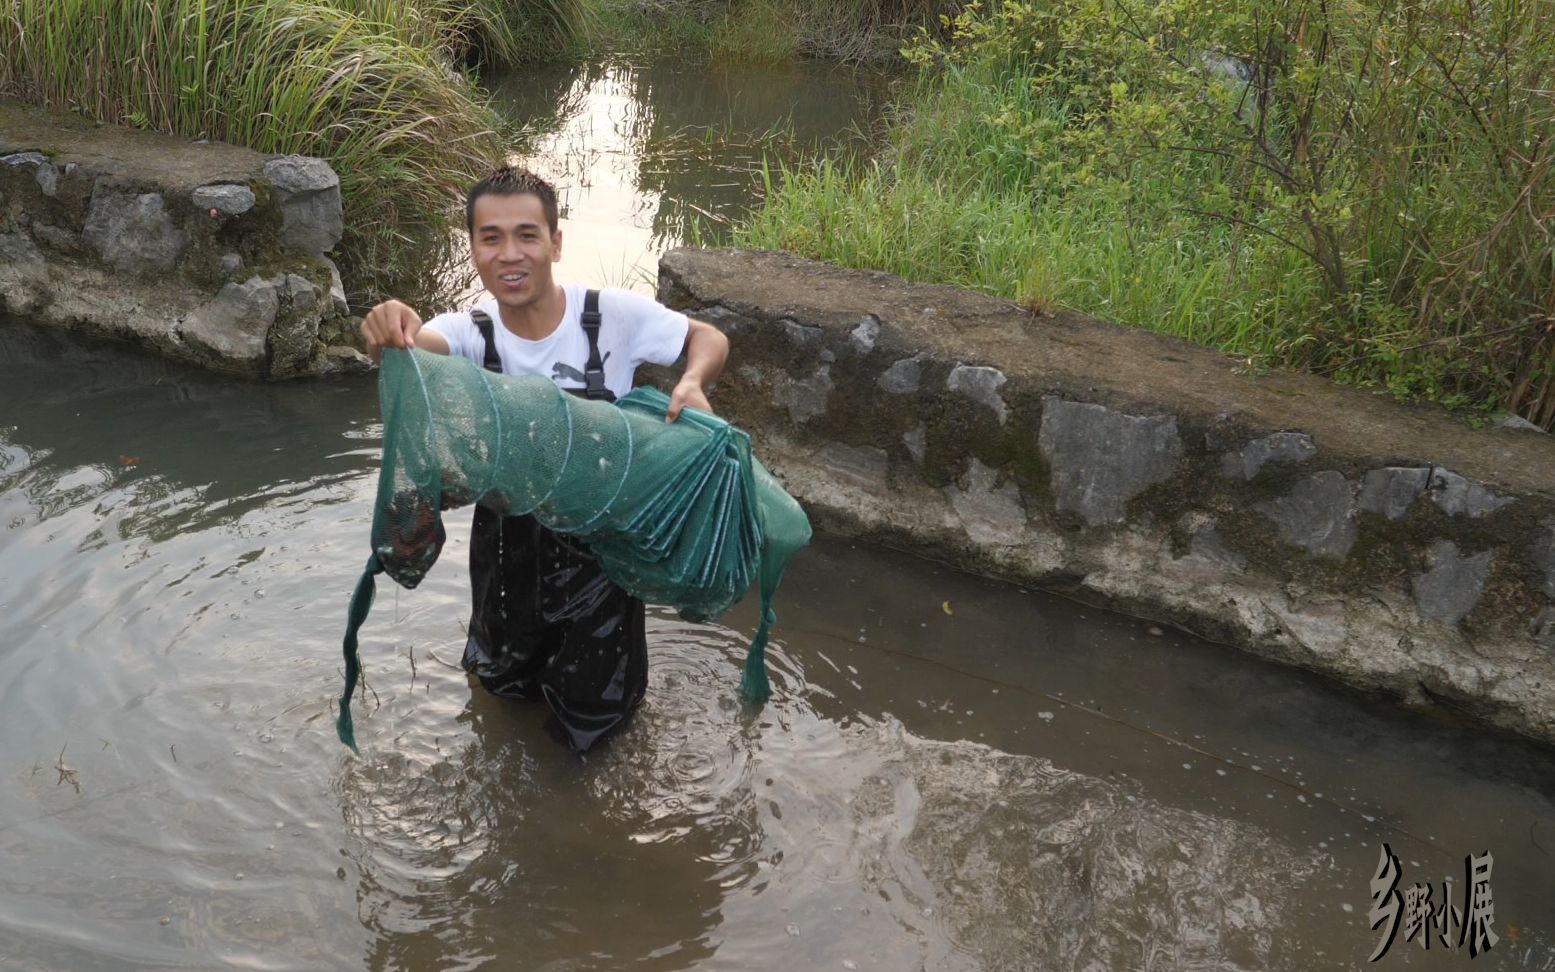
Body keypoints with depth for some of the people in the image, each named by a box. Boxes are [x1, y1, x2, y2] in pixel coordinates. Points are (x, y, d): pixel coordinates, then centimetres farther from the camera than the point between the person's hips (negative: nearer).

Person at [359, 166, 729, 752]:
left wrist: (692, 382, -27)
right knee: (505, 683, 22)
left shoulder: (613, 316, -18)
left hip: (600, 537, -2)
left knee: (592, 714, 10)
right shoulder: (470, 333, -14)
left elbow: (709, 339, -4)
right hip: (510, 543, 2)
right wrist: (389, 335, -61)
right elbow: (420, 348, -37)